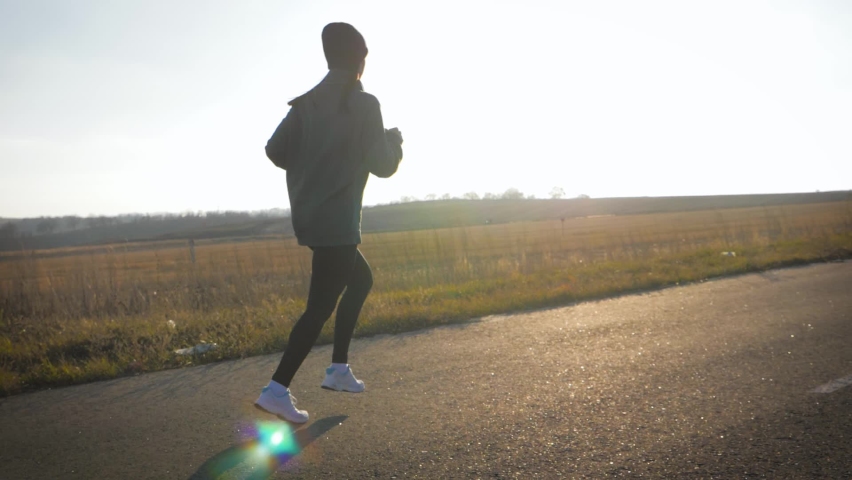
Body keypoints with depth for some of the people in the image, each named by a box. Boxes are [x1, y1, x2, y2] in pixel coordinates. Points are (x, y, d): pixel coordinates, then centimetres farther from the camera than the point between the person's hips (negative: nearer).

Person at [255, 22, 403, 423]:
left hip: (308, 218, 8)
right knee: (320, 307, -4)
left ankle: (339, 369, 23)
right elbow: (382, 165, -8)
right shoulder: (364, 104, -8)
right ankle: (277, 390, -8)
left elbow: (275, 152, 3)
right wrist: (395, 141, 12)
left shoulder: (306, 103, 8)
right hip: (337, 222, -8)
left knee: (361, 280, 24)